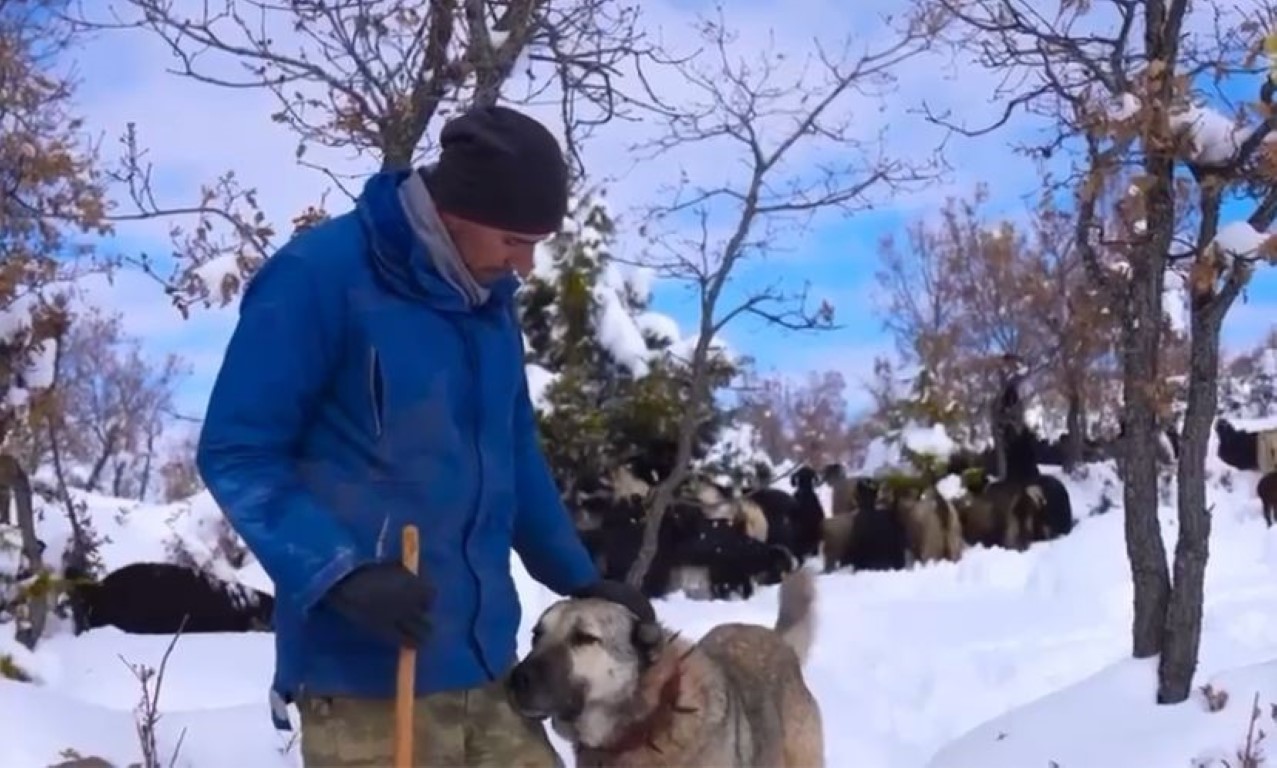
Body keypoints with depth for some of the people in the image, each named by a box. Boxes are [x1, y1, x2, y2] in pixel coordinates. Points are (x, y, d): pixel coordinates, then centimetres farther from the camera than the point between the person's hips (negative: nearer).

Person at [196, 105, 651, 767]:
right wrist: (342, 572, -23)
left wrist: (578, 579, 22)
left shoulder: (486, 297, 11)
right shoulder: (318, 276, -11)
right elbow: (236, 454, -12)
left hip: (485, 665, 7)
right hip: (366, 677, -7)